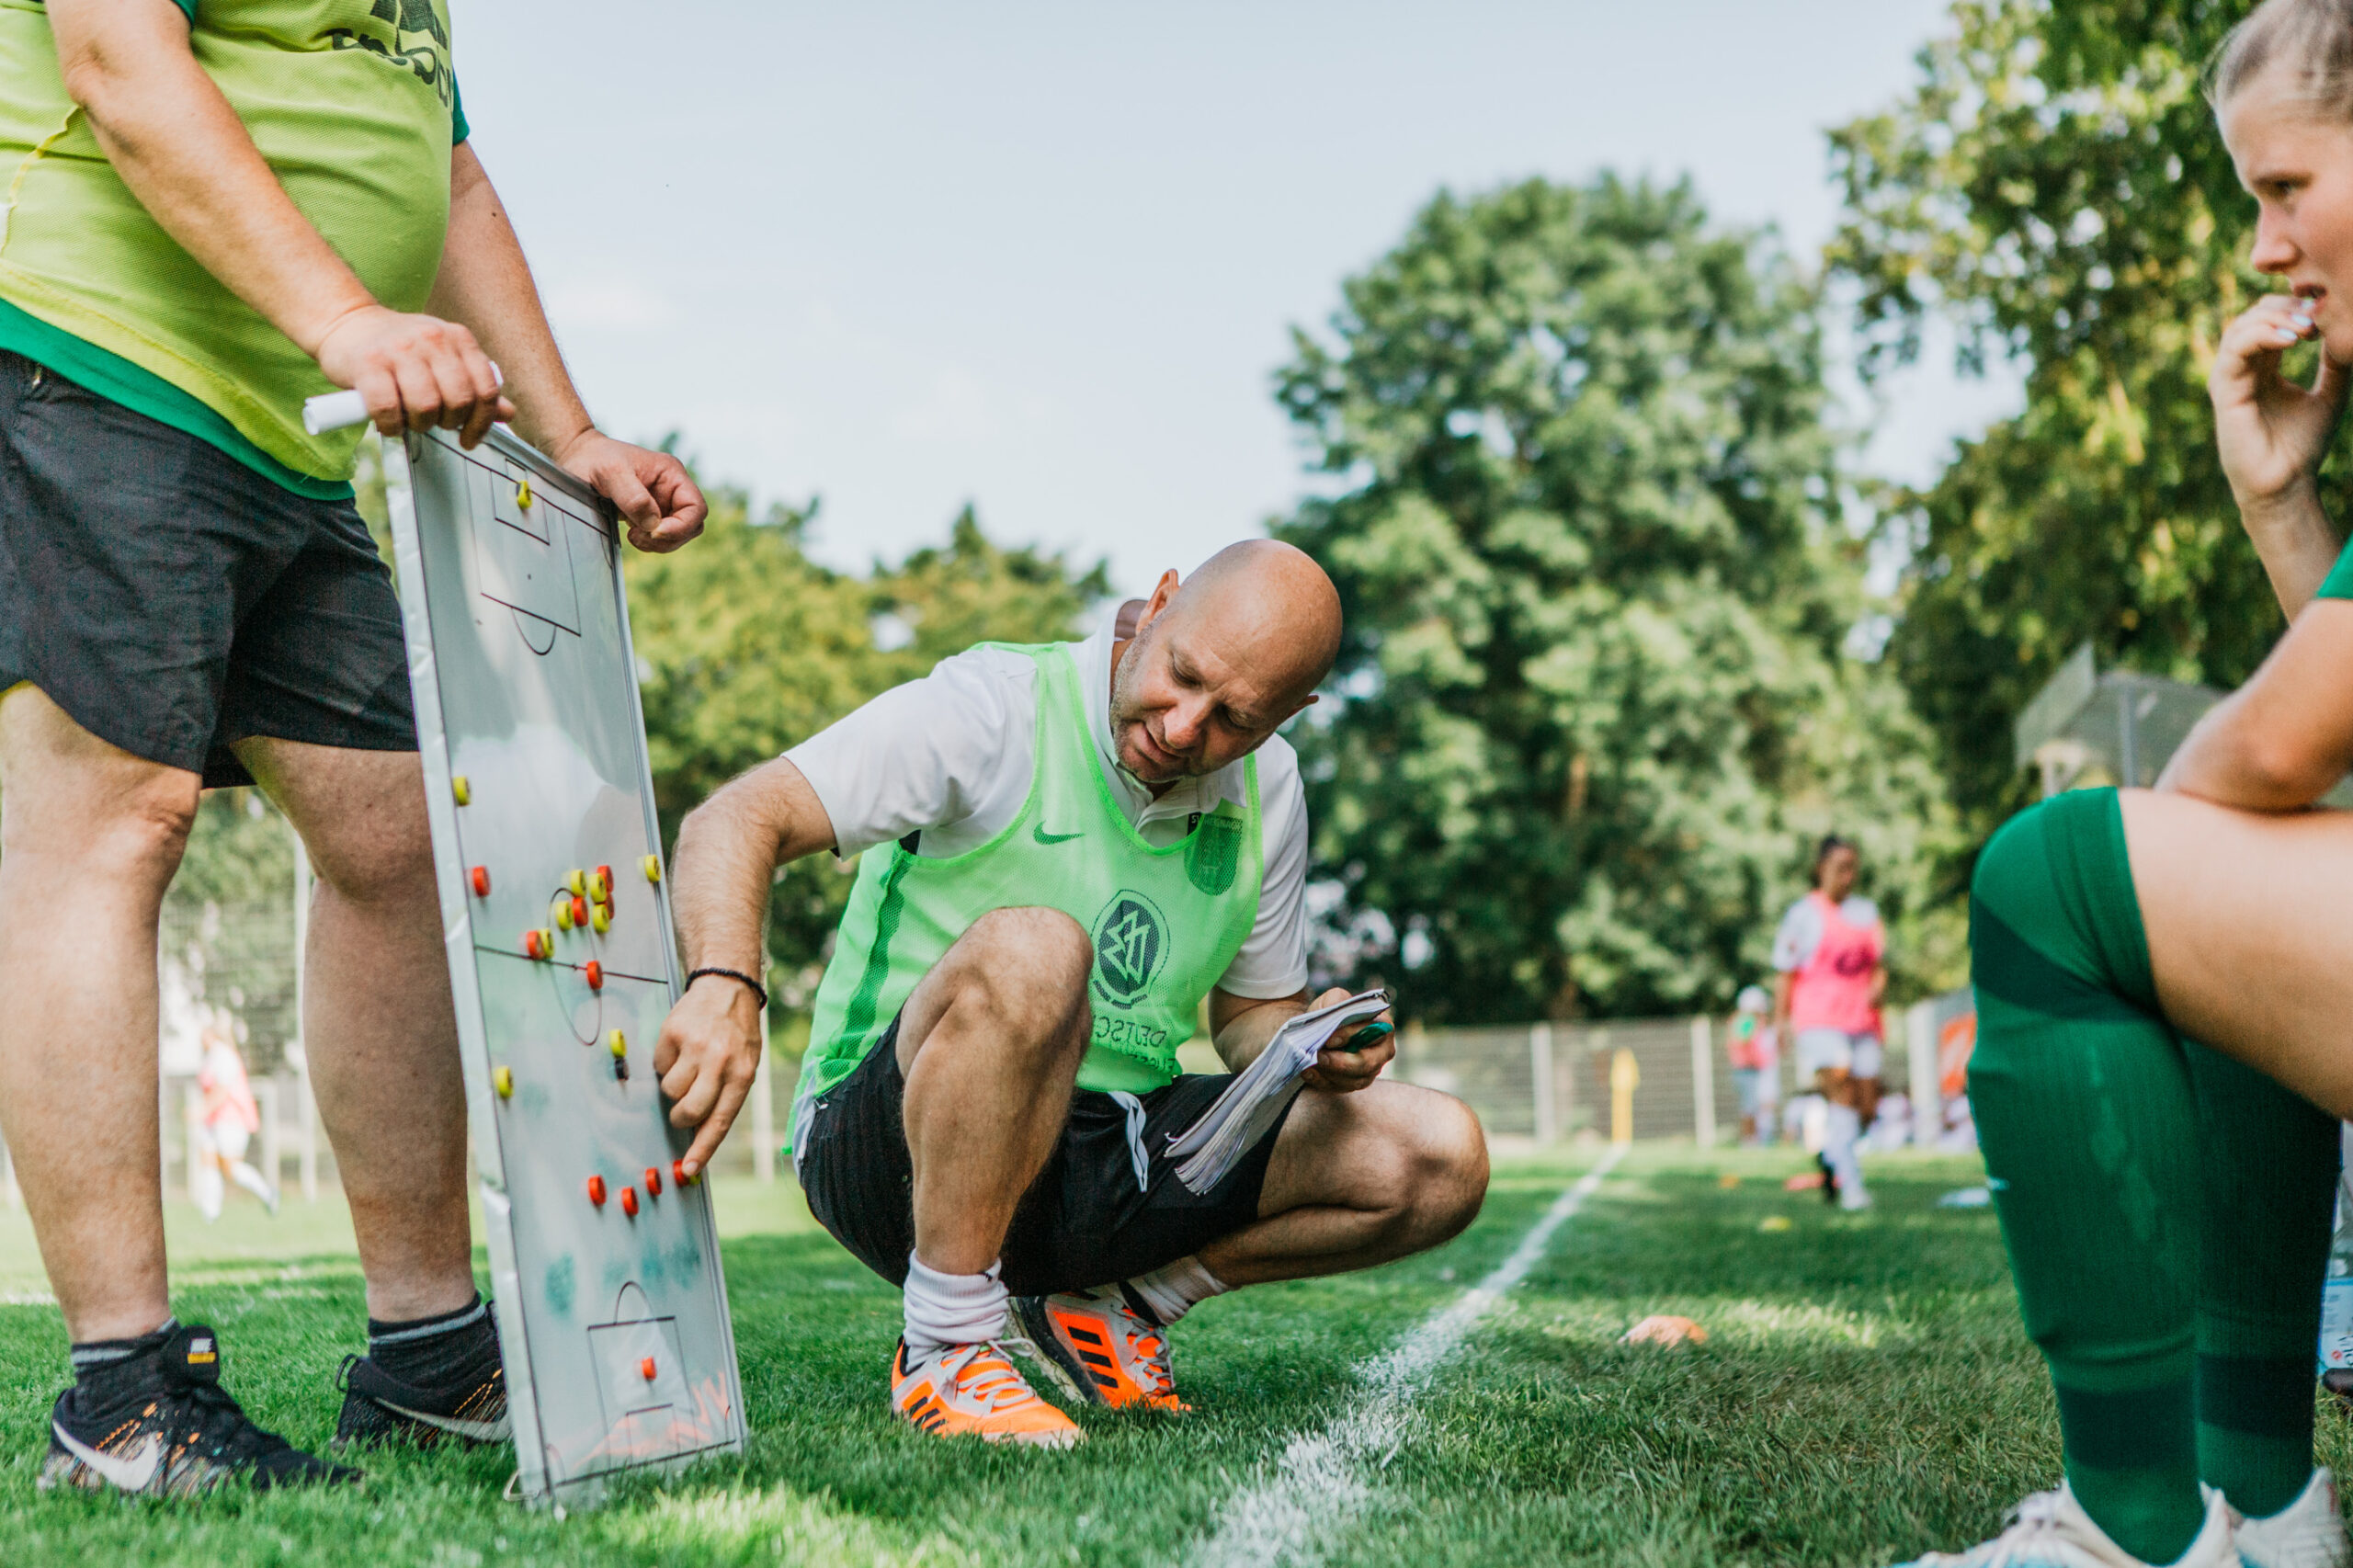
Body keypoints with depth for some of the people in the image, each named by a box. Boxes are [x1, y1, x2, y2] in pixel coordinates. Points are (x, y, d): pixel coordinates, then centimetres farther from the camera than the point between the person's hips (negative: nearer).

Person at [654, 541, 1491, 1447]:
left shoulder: (1268, 788, 6)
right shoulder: (995, 709, -14)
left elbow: (1252, 1011, 17)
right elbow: (740, 820, -22)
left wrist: (1315, 1045, -7)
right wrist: (726, 987, -41)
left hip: (1105, 1155, 7)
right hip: (886, 1154, -6)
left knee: (1437, 1159, -7)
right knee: (1028, 949, -38)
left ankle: (1110, 1303, 9)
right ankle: (946, 1350, -23)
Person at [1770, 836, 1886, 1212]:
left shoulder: (1867, 910, 15)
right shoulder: (1803, 914, 1)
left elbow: (1879, 964, 20)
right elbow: (1786, 972, 2)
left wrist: (1878, 987, -1)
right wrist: (1781, 1021, -2)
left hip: (1862, 1020, 5)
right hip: (1818, 1020, -5)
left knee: (1859, 1104, 2)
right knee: (1842, 1094, -19)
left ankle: (1830, 1160, 27)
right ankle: (1851, 1184, -21)